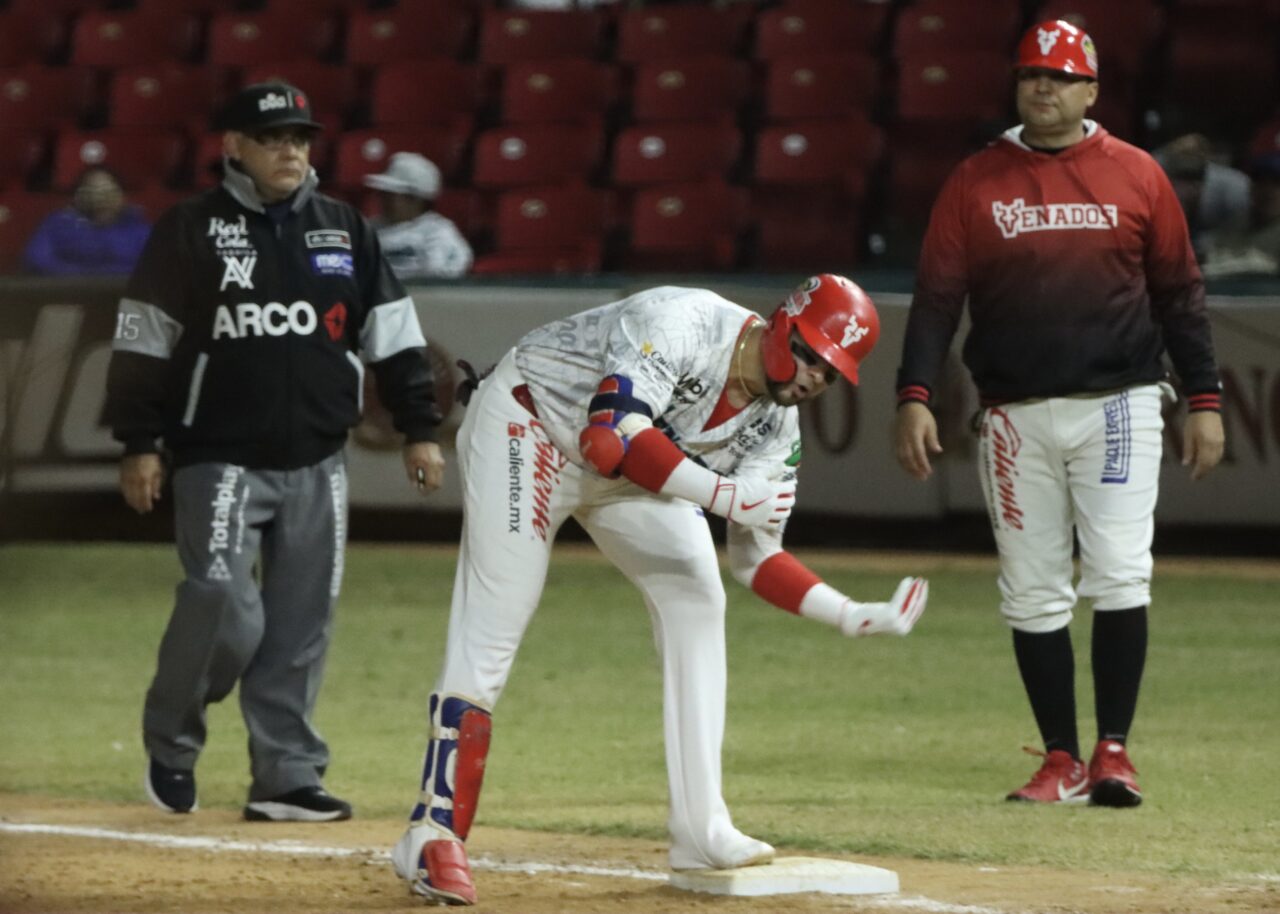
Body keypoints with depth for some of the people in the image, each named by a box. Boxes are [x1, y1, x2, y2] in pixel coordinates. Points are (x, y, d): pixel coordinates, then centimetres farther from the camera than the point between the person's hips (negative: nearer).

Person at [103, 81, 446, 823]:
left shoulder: (347, 231, 10)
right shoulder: (191, 231, -2)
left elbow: (394, 335, 13)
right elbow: (143, 342, -1)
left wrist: (420, 427, 7)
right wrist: (139, 443, -6)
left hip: (317, 463, 4)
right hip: (221, 461, -4)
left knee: (303, 624, 2)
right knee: (224, 609, -15)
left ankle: (287, 776, 9)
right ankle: (170, 745, 9)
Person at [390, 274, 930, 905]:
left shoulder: (775, 425, -9)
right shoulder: (683, 325, -32)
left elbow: (755, 557, -5)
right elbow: (611, 438, -43)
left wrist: (852, 616, -17)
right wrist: (726, 494, -41)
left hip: (628, 473, 8)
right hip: (529, 426, -7)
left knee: (694, 595, -6)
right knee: (489, 635, -14)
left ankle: (701, 830, -4)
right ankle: (433, 836, -12)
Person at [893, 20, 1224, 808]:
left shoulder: (1137, 175, 5)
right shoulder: (976, 182, 5)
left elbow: (1180, 293, 8)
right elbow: (937, 296, 2)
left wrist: (1205, 399, 3)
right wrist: (915, 396, -9)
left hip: (1118, 406, -1)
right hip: (1017, 415, 1)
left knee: (1121, 580, -10)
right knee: (1034, 596, 3)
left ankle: (1114, 751, -2)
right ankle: (1062, 760, 11)